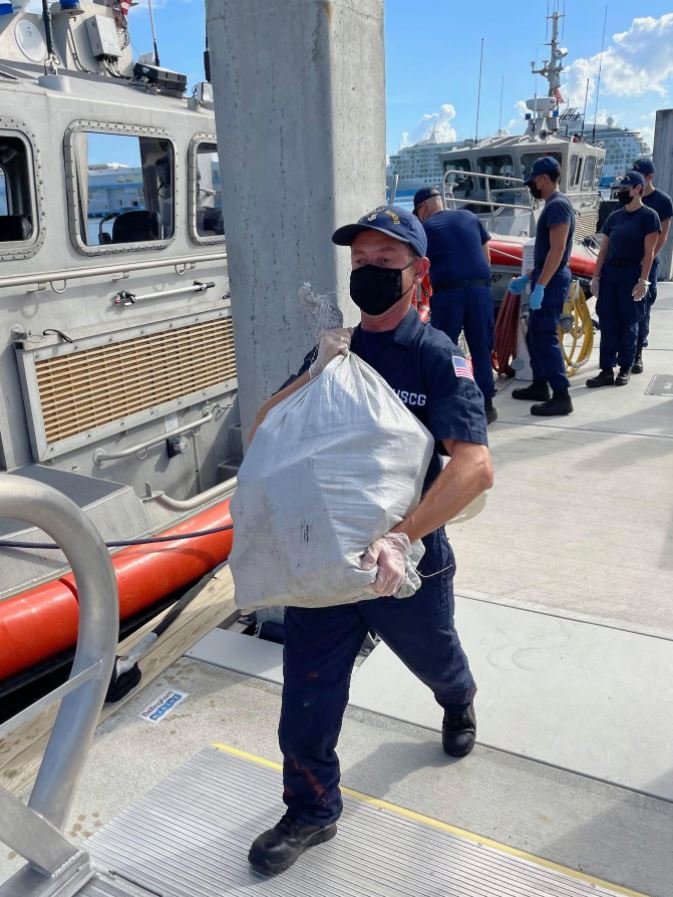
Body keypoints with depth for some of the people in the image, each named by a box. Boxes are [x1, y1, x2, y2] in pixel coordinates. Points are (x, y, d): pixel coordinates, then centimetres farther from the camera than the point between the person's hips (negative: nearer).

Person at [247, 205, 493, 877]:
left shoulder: (436, 357, -14)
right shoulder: (334, 353, 1)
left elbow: (475, 468, -26)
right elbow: (261, 436, -3)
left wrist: (402, 536, -36)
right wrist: (316, 372, -18)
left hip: (407, 565, -2)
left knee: (436, 661, 26)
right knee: (305, 698, 9)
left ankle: (459, 705, 63)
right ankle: (312, 811, 36)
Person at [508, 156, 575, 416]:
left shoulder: (558, 205, -15)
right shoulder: (552, 205, 17)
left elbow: (557, 250, -23)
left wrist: (540, 285, -26)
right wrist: (527, 278, 24)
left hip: (552, 281, -10)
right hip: (547, 279, 10)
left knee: (545, 337, -11)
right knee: (534, 334, 16)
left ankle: (561, 396, -10)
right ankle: (540, 385, 25)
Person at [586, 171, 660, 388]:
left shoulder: (648, 216, -2)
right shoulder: (614, 217, 14)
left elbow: (649, 252, -8)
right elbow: (604, 249, 14)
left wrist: (643, 281, -15)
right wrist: (596, 276, 7)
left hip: (631, 274, -5)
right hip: (609, 273, 5)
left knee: (628, 323, 2)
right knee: (607, 324, 3)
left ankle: (625, 369, 12)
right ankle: (607, 370, 6)